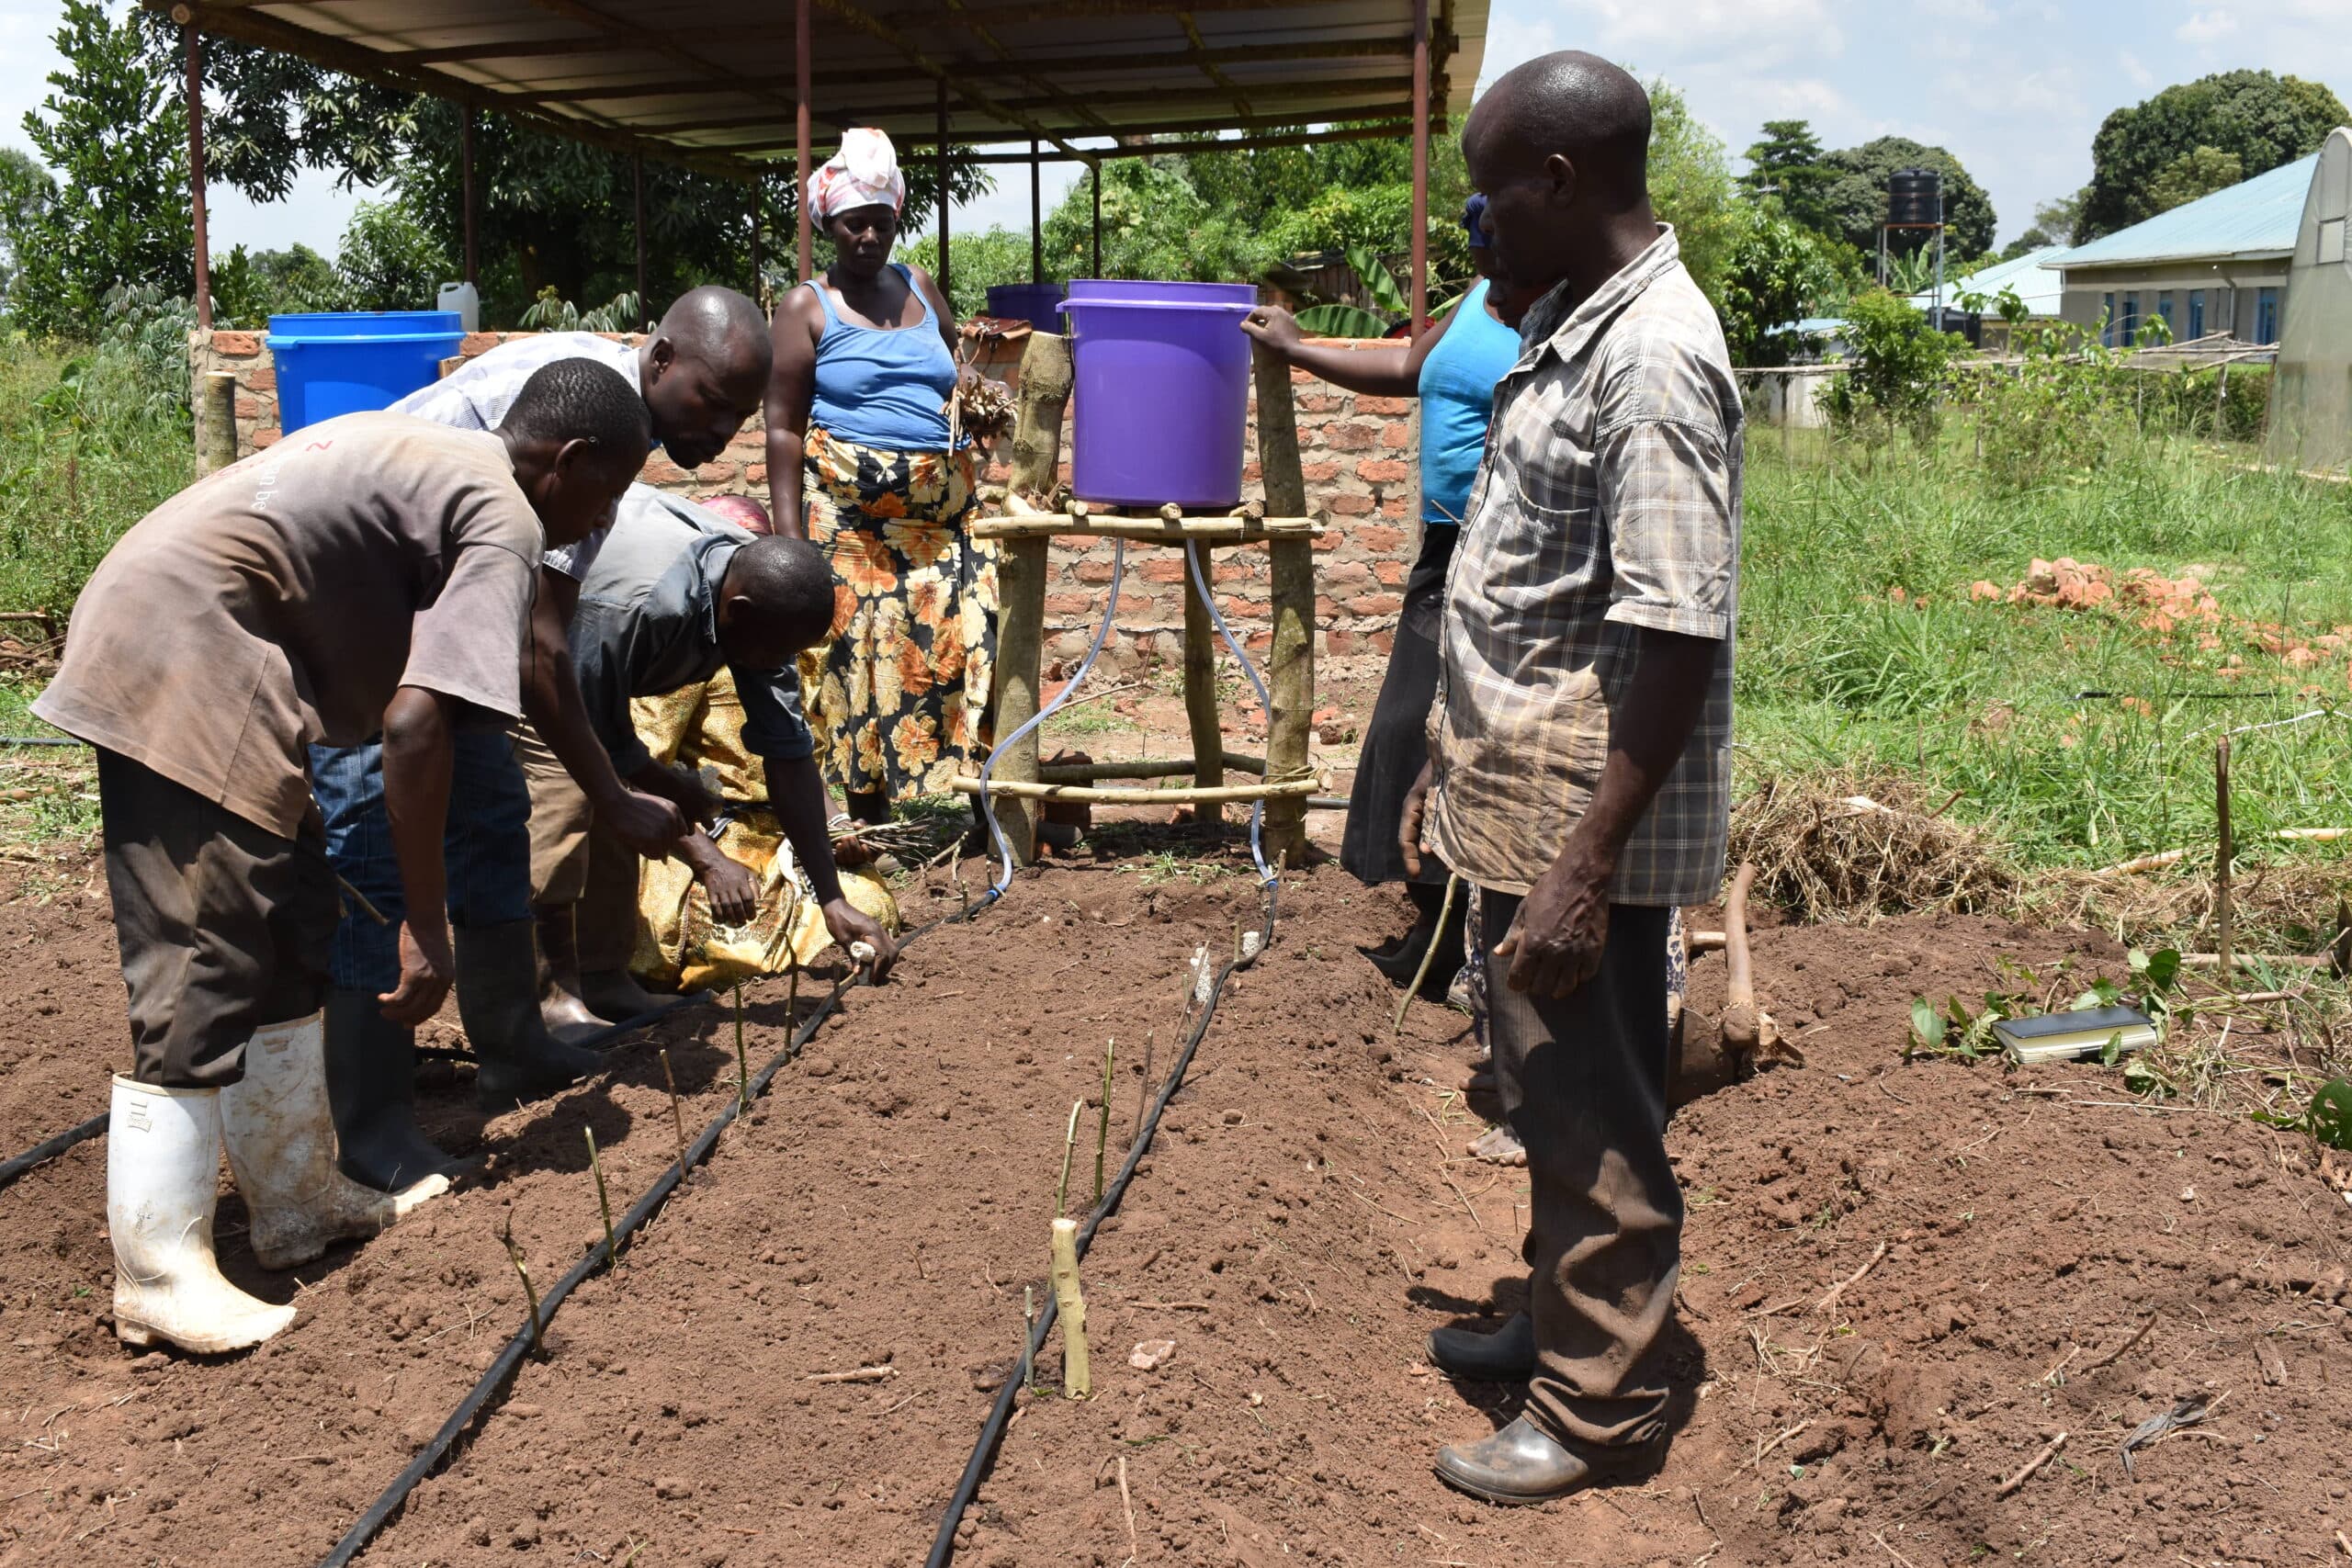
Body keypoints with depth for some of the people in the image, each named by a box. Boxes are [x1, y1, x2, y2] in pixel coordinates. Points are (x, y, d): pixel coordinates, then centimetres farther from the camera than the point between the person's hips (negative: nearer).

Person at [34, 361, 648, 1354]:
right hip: (187, 670, -10)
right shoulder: (505, 521, -11)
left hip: (146, 632, 10)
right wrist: (425, 925, -16)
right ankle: (160, 1280, 0)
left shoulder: (432, 456, 18)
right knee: (204, 977, -7)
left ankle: (300, 1201, 24)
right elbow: (415, 723, -21)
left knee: (291, 937, 15)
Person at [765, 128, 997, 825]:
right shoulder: (807, 308, 3)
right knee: (861, 661, -3)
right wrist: (790, 536, -10)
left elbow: (959, 370, 31)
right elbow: (782, 427, -1)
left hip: (940, 516, 4)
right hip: (850, 518, -4)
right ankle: (870, 822, 6)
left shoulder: (919, 288, 16)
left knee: (963, 649, -2)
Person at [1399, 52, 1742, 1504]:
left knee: (1595, 1116, 5)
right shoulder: (1569, 325, 10)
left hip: (1583, 818, -9)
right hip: (1522, 795, 9)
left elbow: (1677, 642, -25)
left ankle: (1599, 1411, 22)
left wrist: (1586, 869, -25)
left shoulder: (1654, 359, -20)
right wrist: (1454, 765, 20)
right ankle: (1562, 1321, 40)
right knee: (1552, 1095, 22)